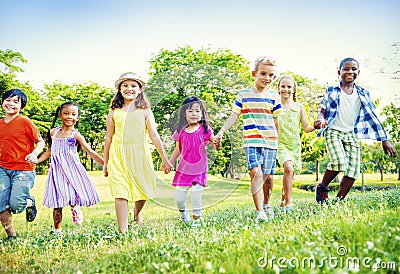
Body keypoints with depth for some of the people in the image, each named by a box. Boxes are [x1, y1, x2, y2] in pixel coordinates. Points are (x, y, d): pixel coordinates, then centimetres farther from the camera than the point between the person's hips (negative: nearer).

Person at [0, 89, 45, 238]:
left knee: (15, 206, -11)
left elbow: (40, 142, -4)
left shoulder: (25, 122, -7)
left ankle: (29, 202, 25)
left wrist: (34, 154, -21)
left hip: (23, 170, -5)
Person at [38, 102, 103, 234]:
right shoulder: (53, 132, 8)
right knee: (57, 204, 2)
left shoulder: (76, 135, -3)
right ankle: (57, 230, 13)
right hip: (57, 171, 3)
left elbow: (91, 152, -6)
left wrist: (105, 163, -14)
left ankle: (75, 209, 17)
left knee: (73, 199, -14)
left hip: (72, 171, -2)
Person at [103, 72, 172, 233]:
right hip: (118, 156, 0)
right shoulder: (114, 112, 7)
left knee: (142, 189, 7)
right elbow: (108, 138, 12)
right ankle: (123, 231, -1)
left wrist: (165, 159, 3)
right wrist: (105, 163, 14)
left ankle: (137, 212, 41)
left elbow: (154, 136, 5)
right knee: (120, 193, -7)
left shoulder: (145, 111, 6)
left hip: (139, 155, 1)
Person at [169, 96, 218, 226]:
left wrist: (217, 143, -27)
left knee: (196, 197, -5)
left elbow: (215, 145, -5)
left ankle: (196, 219, 19)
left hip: (199, 170, -2)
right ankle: (183, 211, 38)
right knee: (179, 199, 4)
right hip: (184, 169, 2)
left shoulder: (205, 129, -4)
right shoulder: (180, 132, 2)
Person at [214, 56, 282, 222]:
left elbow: (276, 121, 13)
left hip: (270, 142, 2)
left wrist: (278, 142, 16)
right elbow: (234, 116, 3)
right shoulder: (243, 95, 4)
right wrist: (221, 132, -8)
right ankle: (259, 211, -14)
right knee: (256, 172, -16)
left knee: (268, 176, 7)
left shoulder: (274, 97, 8)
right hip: (251, 141, -2)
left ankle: (266, 204, 33)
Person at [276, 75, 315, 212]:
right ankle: (288, 203, -22)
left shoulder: (299, 107, 9)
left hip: (295, 145, 4)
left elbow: (306, 127, 9)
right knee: (288, 168, -26)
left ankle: (283, 201, 29)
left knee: (290, 175, 7)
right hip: (281, 144, -4)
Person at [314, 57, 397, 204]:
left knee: (353, 171, -6)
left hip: (351, 134, 3)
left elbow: (372, 116, 8)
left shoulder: (363, 94, 9)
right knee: (339, 162, -25)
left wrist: (385, 140, 4)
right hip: (333, 131, -3)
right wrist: (320, 120, -20)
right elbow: (322, 110, 6)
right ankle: (322, 188, -1)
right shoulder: (331, 91, 4)